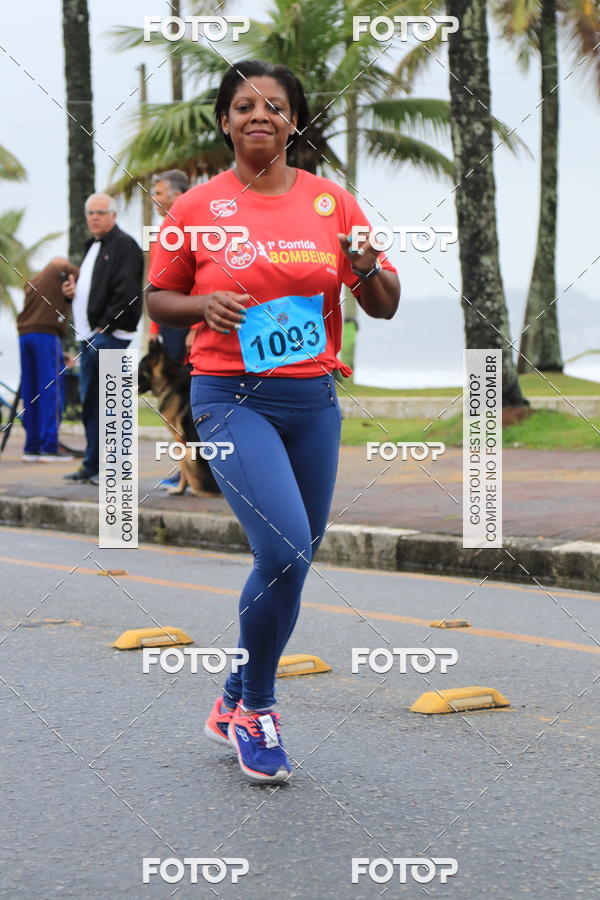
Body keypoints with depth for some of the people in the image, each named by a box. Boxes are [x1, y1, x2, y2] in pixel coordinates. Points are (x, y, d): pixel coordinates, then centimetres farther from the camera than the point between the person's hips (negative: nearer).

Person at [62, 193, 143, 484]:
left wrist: (104, 327, -19)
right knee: (90, 403, 11)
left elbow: (126, 293, -17)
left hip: (111, 337, -9)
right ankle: (92, 465, 16)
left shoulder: (124, 245, -7)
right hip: (90, 337, 10)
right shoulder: (93, 247, 22)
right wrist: (72, 290, 9)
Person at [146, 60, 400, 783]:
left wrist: (369, 269, -14)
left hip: (312, 398, 4)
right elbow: (157, 298, 10)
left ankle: (234, 702, 30)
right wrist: (202, 305, -11)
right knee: (286, 550, -19)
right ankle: (255, 710, 1)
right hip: (230, 398, -4)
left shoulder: (331, 201, 6)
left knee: (291, 559, 9)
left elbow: (386, 307, 9)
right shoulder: (196, 207, 0)